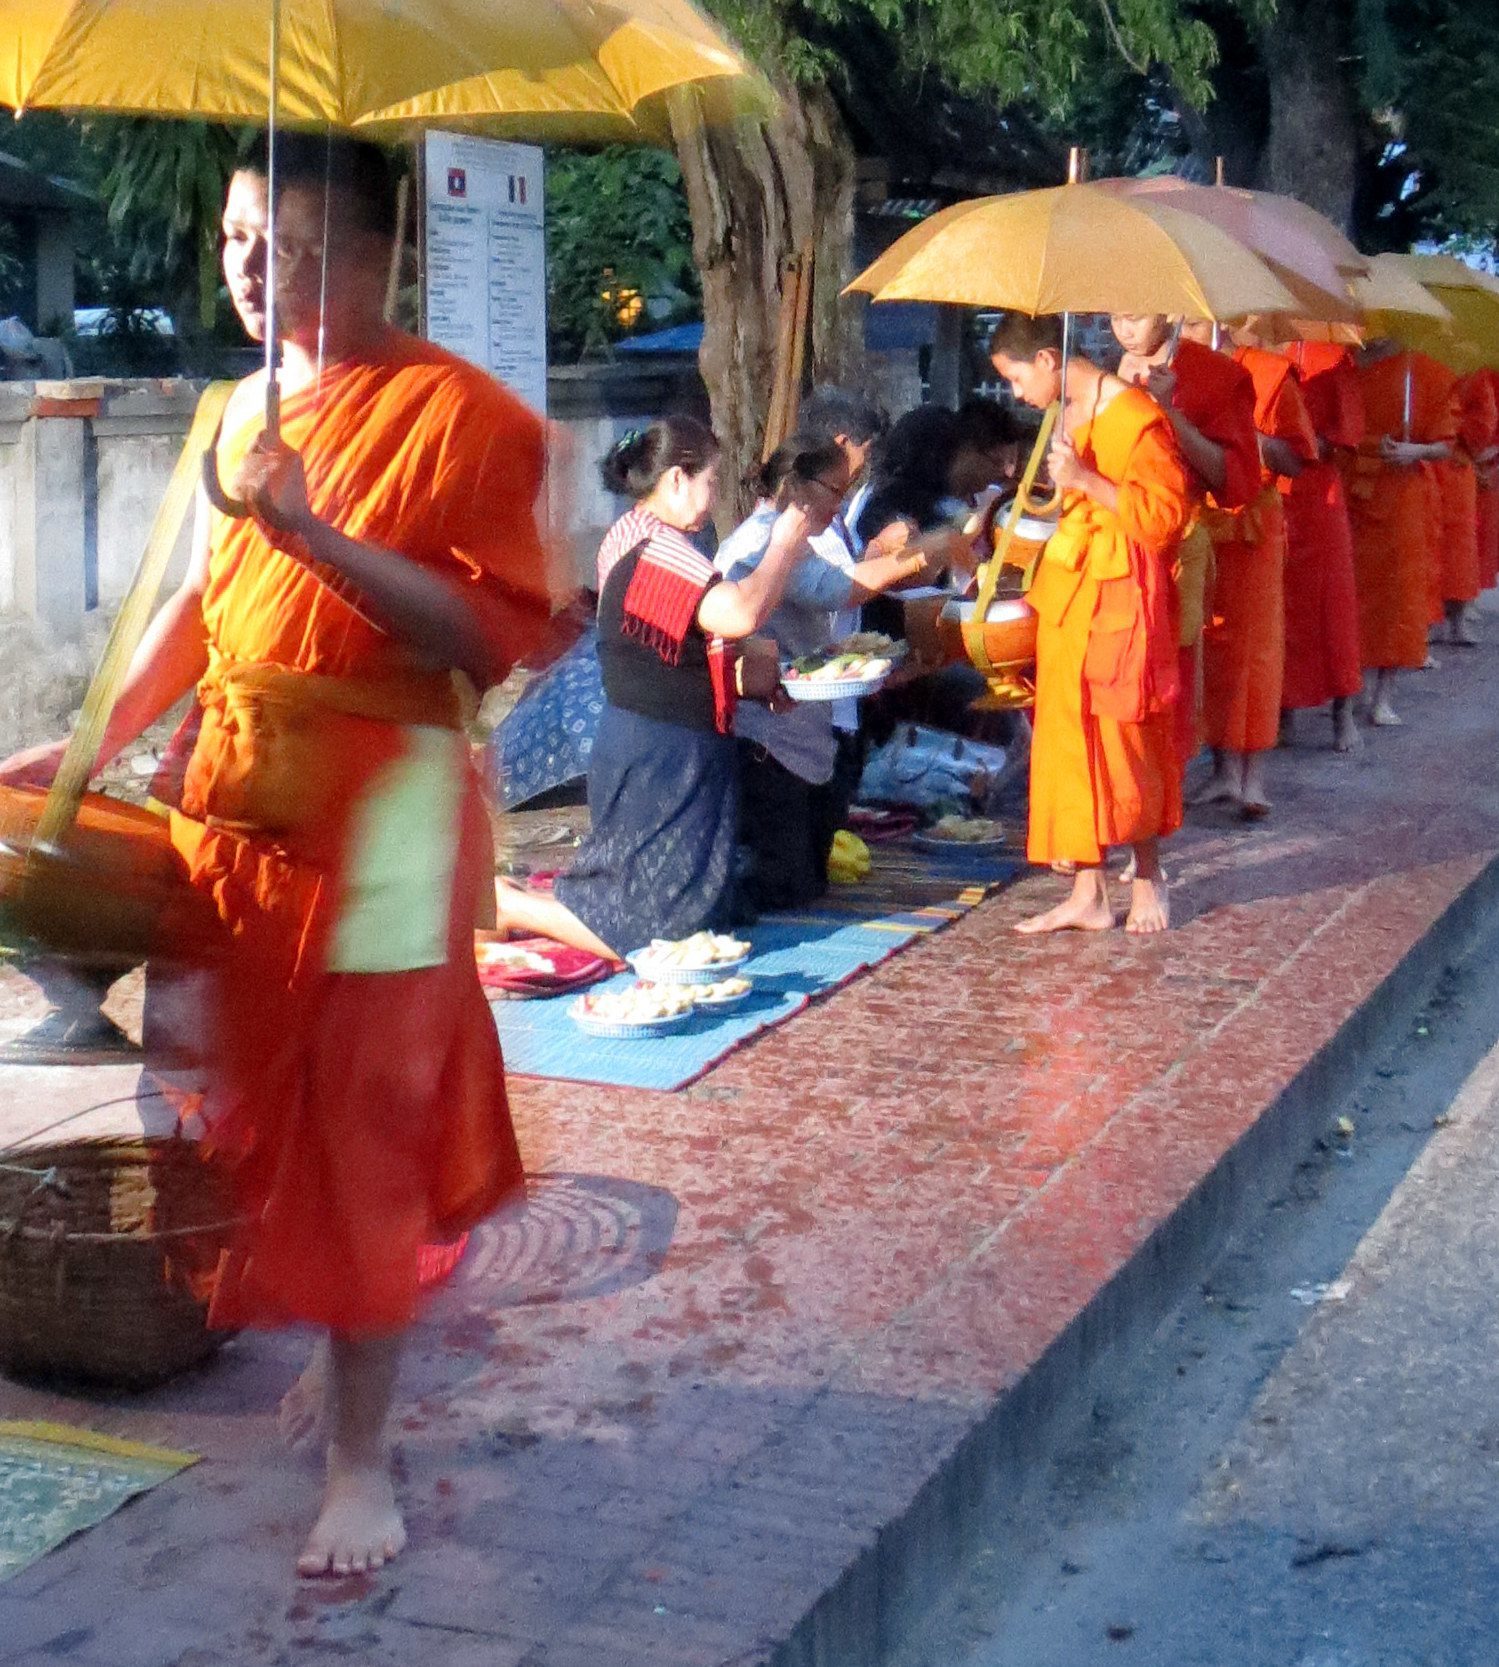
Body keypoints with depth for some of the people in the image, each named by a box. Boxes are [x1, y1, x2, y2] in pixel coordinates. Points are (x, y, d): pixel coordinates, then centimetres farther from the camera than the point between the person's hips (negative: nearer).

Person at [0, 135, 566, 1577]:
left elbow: (491, 638, -19)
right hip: (235, 806, 7)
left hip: (375, 821, -7)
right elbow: (200, 601, 16)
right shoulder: (248, 409, 10)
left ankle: (360, 1460, 11)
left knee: (359, 1130, 0)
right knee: (262, 1108, 15)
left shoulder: (453, 412, -12)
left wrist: (318, 531, -26)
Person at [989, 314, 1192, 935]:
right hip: (1068, 595, 8)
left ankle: (1147, 877, 18)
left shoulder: (1134, 417, -16)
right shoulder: (1067, 414, 11)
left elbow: (1165, 514, -19)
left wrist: (1087, 481, -24)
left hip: (1118, 598, -8)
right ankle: (1088, 894, 12)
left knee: (1123, 742, 0)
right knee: (1068, 741, 7)